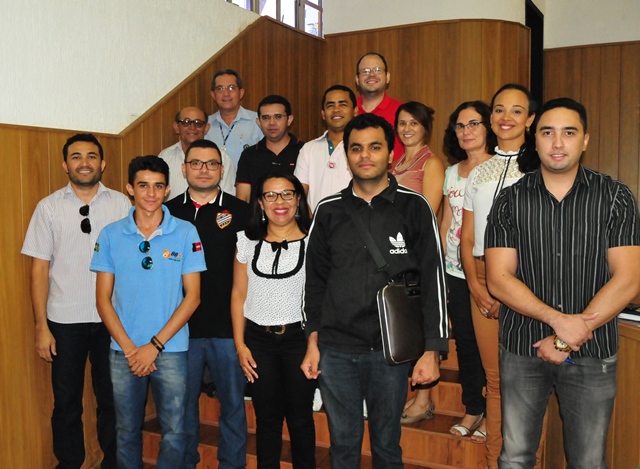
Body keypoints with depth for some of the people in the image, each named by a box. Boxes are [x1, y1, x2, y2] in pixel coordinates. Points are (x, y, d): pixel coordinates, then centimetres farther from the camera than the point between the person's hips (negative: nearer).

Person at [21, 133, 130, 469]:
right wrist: (41, 326, -2)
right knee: (66, 403, 11)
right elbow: (39, 269, 1)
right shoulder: (49, 207, 1)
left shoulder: (121, 204, 0)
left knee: (111, 399, 11)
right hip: (65, 320, 0)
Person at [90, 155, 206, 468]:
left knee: (173, 432, 6)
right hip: (123, 351, 2)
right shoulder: (111, 235, 1)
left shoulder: (185, 233, -3)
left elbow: (192, 296, -4)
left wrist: (155, 345, -9)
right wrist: (129, 348, -7)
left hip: (171, 350, -1)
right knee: (127, 431, 14)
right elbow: (103, 299, 2)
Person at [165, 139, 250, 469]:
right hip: (181, 326, 2)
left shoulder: (240, 211, 0)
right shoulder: (168, 212, 6)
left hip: (228, 326, -1)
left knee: (233, 402, 9)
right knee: (183, 403, 13)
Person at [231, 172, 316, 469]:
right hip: (258, 340, 2)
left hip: (299, 338, -2)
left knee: (300, 417, 9)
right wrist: (239, 344, 3)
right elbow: (239, 294, 7)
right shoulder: (248, 241, 5)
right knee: (266, 418, 13)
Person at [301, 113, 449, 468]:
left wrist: (432, 350, -6)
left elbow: (433, 280, -3)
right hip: (336, 349, 2)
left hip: (392, 350, -2)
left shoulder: (413, 207, -2)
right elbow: (314, 280, 10)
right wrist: (312, 342, 7)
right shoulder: (329, 210, 5)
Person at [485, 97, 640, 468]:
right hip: (523, 350, 1)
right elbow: (499, 278, -6)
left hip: (592, 354, 0)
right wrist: (559, 319, -18)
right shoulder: (511, 201, 0)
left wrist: (569, 339, -13)